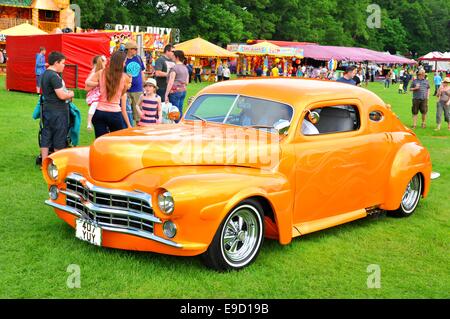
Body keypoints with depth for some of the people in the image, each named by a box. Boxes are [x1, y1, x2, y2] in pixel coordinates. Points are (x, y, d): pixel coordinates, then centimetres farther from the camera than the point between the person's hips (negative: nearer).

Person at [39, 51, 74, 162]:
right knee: (59, 137, 3)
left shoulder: (44, 75, 12)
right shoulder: (54, 76, -19)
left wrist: (66, 93, 11)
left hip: (47, 109, 9)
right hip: (58, 111, -9)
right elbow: (62, 95, -23)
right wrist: (70, 94, -3)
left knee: (46, 136, 10)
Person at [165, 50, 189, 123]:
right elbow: (187, 82, 18)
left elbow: (170, 82, -15)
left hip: (175, 91, -8)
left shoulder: (174, 68, -12)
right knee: (180, 111, 12)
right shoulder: (185, 68, 12)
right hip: (183, 91, 8)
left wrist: (166, 95, -15)